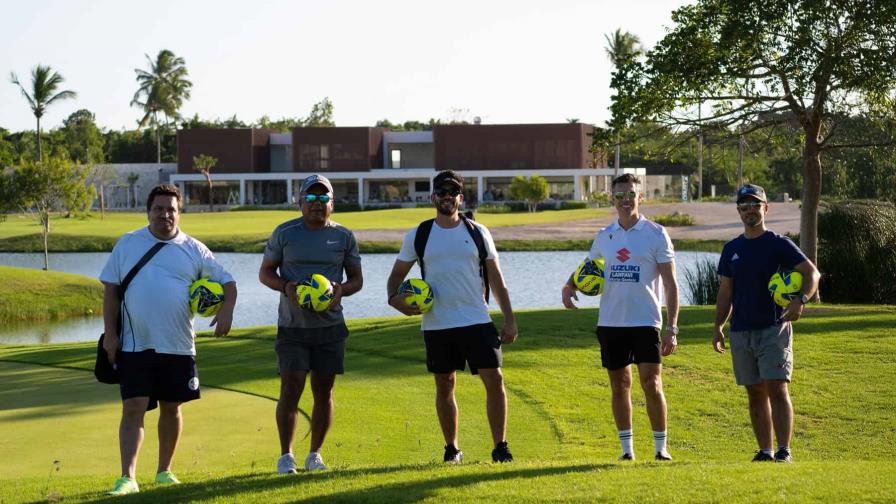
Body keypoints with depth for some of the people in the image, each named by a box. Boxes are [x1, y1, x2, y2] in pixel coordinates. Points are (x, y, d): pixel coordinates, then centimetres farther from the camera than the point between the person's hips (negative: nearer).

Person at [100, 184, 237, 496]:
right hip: (135, 345, -1)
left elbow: (226, 281, 7)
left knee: (171, 408, 11)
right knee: (133, 409, -8)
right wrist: (110, 333, -2)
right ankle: (128, 478, -10)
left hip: (177, 346, 1)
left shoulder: (193, 249, 4)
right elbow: (111, 290, 5)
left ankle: (164, 471, 26)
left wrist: (226, 310, -13)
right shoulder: (128, 244, 4)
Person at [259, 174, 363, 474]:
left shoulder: (344, 236, 5)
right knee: (290, 389, -8)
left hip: (330, 326, 2)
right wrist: (285, 286, -15)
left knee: (323, 390, 6)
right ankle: (286, 456, 3)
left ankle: (315, 454, 19)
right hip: (292, 325, -2)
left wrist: (342, 289, -12)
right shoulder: (284, 233, 1)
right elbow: (265, 272, 6)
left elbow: (356, 278, 11)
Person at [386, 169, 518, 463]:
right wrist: (394, 298, -10)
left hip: (477, 320, -1)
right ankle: (452, 448, 21)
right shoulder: (418, 236, 4)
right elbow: (397, 274, 12)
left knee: (494, 378, -9)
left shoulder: (477, 232, 5)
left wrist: (509, 320, 2)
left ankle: (500, 446, -2)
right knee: (444, 385, 8)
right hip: (436, 325, 1)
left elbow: (496, 279, 7)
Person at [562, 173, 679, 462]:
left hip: (645, 322, -4)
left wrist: (671, 328, -12)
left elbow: (670, 283, -4)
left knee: (652, 385, -8)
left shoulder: (656, 234, -3)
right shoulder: (605, 236, 9)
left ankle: (660, 448, 3)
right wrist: (569, 285, 2)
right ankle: (627, 449, 17)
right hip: (610, 322, 4)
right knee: (619, 386, 8)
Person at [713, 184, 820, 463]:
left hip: (774, 328, -5)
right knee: (755, 393, 6)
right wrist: (718, 326, 7)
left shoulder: (779, 244, -1)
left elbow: (812, 272, -7)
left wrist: (801, 300, -24)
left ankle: (784, 451, -13)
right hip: (741, 332, 5)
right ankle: (765, 451, 11)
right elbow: (725, 292, 16)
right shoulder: (732, 249, 14)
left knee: (777, 389, -12)